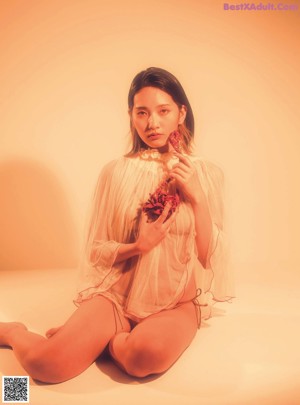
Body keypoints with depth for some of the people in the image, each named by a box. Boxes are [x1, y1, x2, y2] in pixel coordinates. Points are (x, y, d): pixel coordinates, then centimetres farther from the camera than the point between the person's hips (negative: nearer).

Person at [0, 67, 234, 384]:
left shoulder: (207, 174, 3)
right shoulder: (116, 172, 2)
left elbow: (212, 258, 1)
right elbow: (95, 250, 5)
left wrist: (197, 197, -11)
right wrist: (137, 247, -15)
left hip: (178, 300, 1)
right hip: (118, 292, 0)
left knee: (149, 355, -34)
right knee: (47, 364, -23)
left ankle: (102, 340, 2)